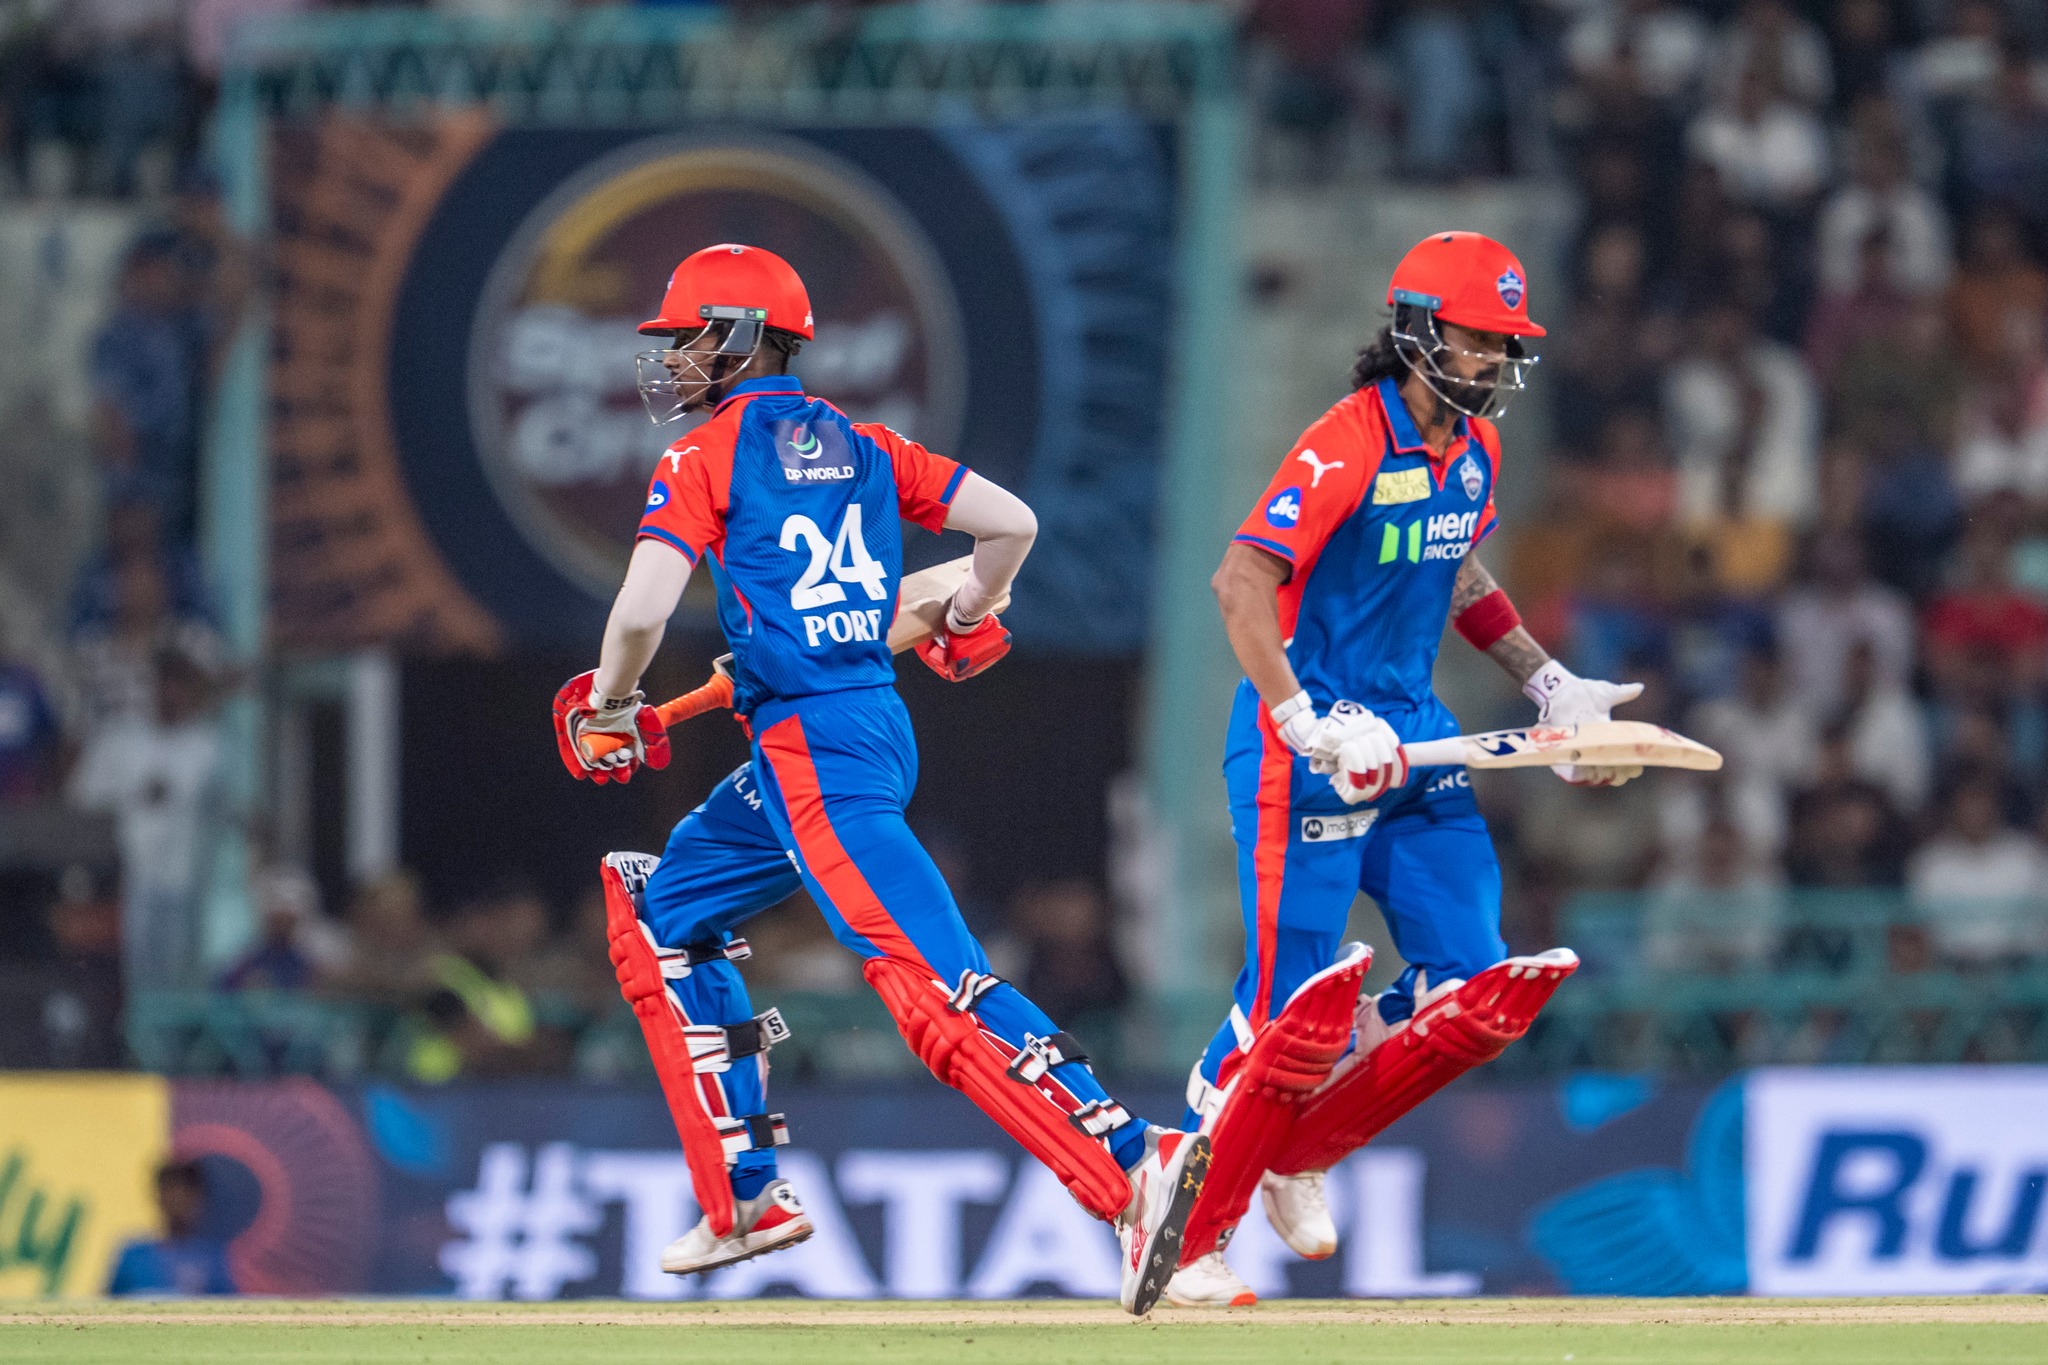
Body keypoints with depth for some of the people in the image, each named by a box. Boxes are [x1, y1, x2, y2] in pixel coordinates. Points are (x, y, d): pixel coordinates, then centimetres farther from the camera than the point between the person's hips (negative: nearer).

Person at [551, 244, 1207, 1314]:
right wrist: (966, 627, 33)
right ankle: (745, 1198, 21)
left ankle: (1134, 1165, -35)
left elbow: (642, 610, -15)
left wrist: (605, 709, 4)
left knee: (934, 987, -19)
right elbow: (1011, 524, 13)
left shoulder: (707, 458, -5)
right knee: (663, 913, 24)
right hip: (873, 725, 9)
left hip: (815, 750, -9)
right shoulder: (856, 446, 16)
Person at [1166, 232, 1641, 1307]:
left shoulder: (1476, 447, 9)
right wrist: (1305, 724, -34)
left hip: (1414, 732, 8)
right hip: (1309, 739, -8)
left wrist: (1549, 683, 17)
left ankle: (1295, 1154, 16)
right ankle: (1179, 1228, 4)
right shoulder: (1349, 445, -18)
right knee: (1290, 998, -10)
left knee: (1471, 984, -1)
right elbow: (1242, 581, -26)